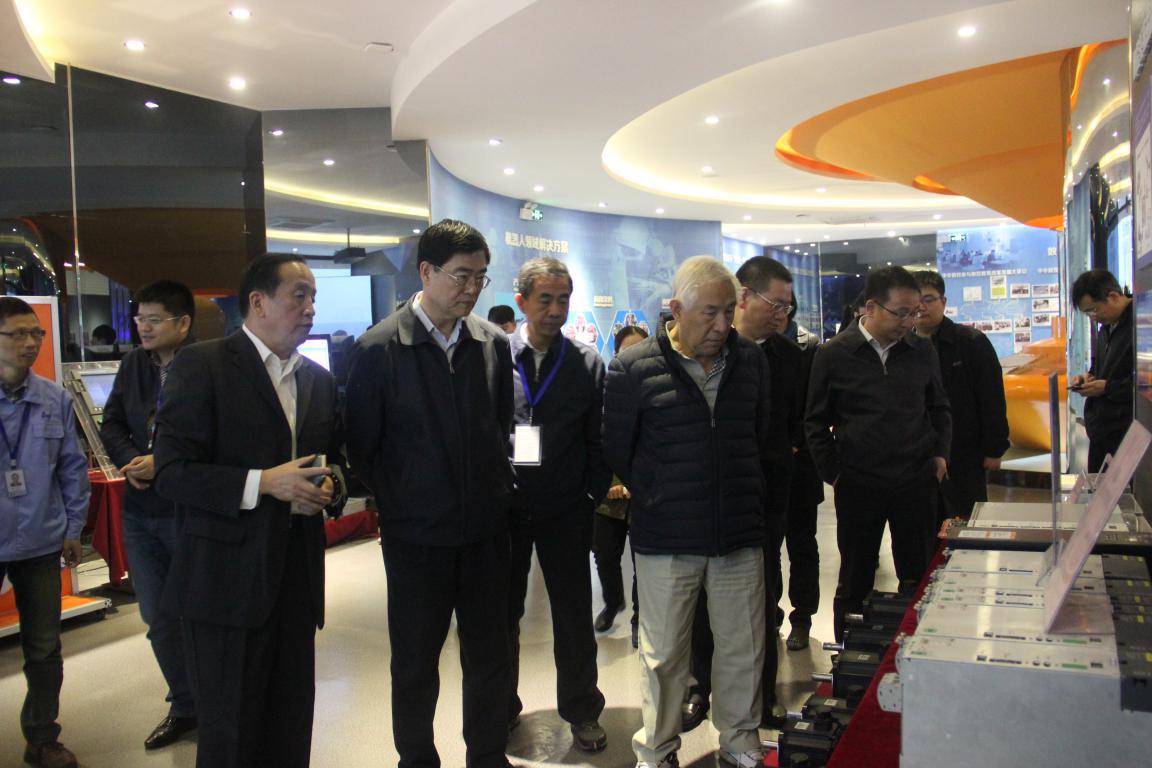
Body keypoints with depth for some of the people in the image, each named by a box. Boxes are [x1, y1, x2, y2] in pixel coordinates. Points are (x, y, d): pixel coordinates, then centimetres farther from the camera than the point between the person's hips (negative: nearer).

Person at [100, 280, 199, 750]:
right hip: (141, 512, 7)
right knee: (159, 618, 16)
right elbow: (111, 425, 12)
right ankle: (184, 708, 34)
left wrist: (163, 464, -21)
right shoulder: (133, 365, 5)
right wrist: (130, 460, -5)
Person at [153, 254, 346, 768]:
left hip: (297, 578, 6)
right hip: (227, 581, -5)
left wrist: (329, 486, -1)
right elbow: (171, 474, -12)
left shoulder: (318, 379, 13)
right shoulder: (201, 365, -6)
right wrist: (262, 483, -22)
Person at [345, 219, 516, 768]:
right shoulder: (379, 348, -10)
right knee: (415, 661, 13)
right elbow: (360, 445, -4)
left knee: (489, 655, 14)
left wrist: (499, 489, 3)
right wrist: (395, 504, -4)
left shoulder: (493, 343, 1)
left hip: (485, 529, 3)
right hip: (416, 535, -3)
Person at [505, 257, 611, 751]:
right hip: (503, 506, 0)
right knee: (502, 613, 14)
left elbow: (598, 439, 2)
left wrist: (595, 494, -6)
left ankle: (581, 710, 28)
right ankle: (501, 707, 34)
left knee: (574, 616, 9)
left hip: (564, 511, 0)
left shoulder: (588, 364, -1)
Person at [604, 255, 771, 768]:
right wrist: (656, 501, 5)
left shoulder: (750, 361, 4)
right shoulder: (633, 369, -8)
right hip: (665, 540, -3)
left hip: (740, 533, 3)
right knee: (664, 653, 10)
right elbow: (617, 452, 2)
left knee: (744, 648, 13)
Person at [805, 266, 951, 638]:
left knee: (918, 577, 11)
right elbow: (816, 422, 2)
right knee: (855, 583, 10)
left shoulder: (922, 351, 3)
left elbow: (939, 409, 16)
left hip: (917, 482, 2)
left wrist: (940, 454, 4)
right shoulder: (834, 355, -5)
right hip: (859, 485, -2)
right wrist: (833, 473, -2)